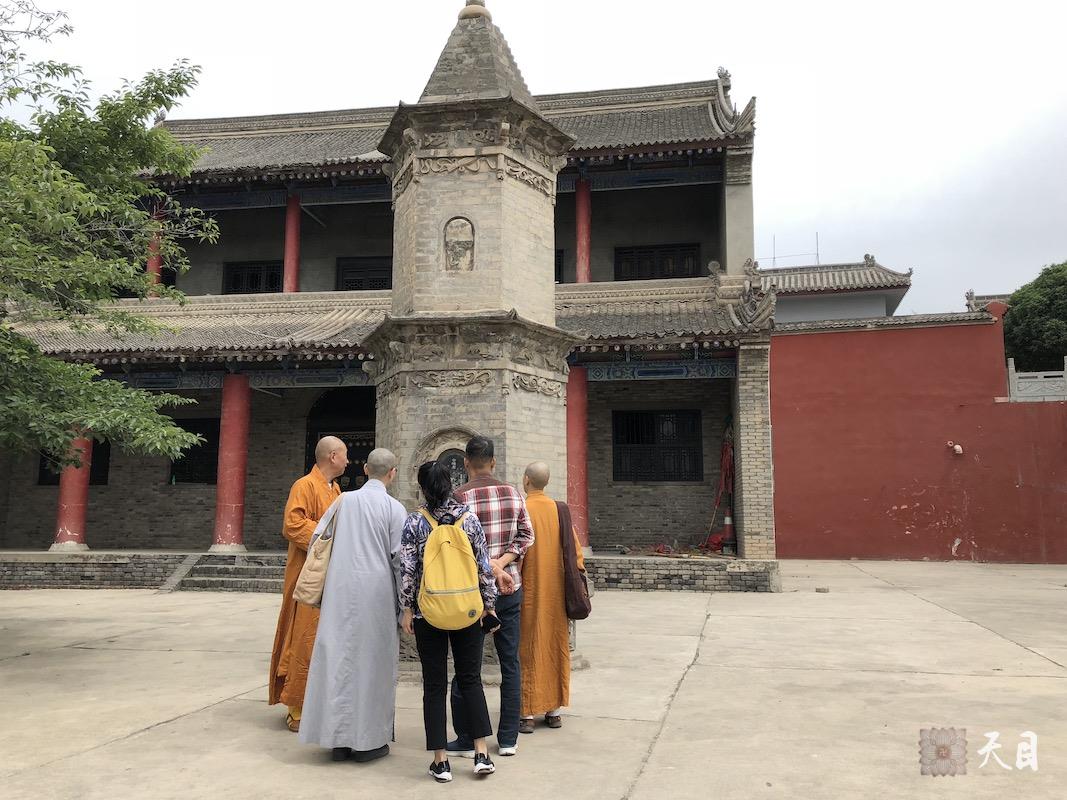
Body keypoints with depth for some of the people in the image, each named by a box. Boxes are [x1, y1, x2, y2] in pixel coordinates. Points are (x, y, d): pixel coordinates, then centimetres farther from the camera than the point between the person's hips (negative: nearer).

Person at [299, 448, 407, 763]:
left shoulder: (344, 501, 5)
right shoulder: (394, 508, -5)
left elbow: (317, 540, 8)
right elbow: (399, 559, -7)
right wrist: (404, 603, 2)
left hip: (341, 593, 3)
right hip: (377, 594, -3)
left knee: (340, 658, 9)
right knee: (372, 661, 6)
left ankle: (339, 740, 15)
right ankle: (368, 741, 12)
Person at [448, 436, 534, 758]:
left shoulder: (459, 497, -11)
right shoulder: (514, 493, 2)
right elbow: (526, 536, 1)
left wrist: (492, 568, -12)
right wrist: (501, 564, -8)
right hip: (510, 589, 4)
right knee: (510, 663, 11)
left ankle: (466, 740, 14)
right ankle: (508, 738, 17)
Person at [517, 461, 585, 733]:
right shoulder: (560, 510, 2)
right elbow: (575, 550, 4)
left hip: (529, 591, -4)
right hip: (556, 592, 4)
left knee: (528, 648, 4)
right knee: (556, 646, 13)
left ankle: (527, 713, 7)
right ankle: (554, 711, 20)